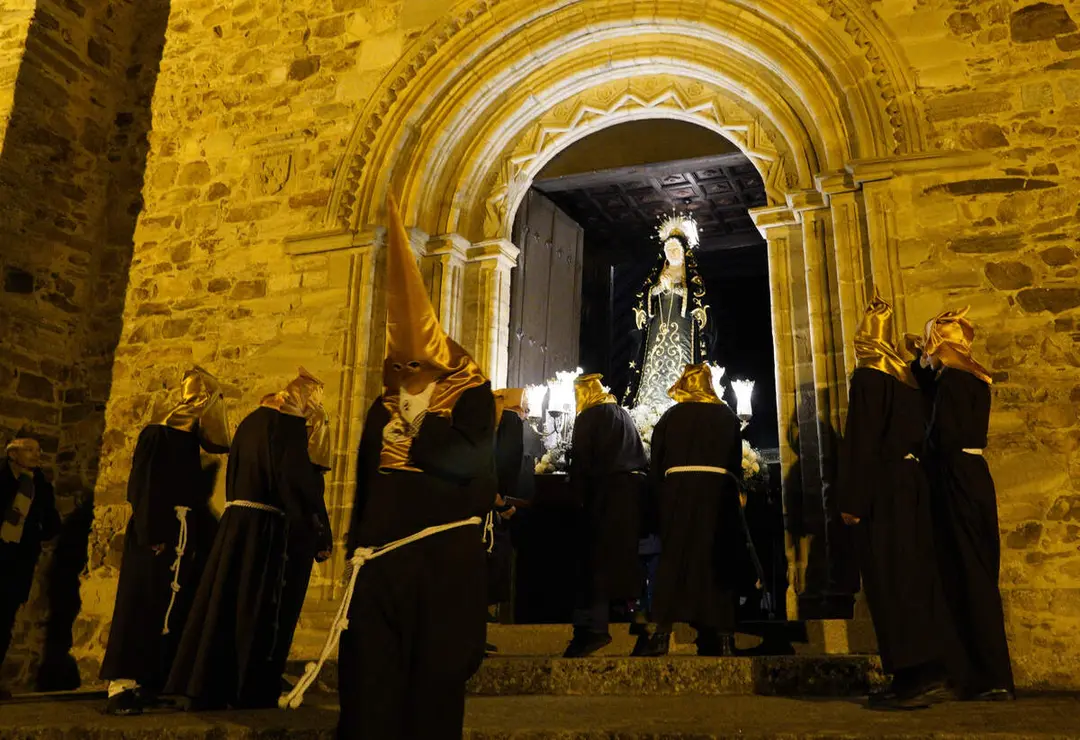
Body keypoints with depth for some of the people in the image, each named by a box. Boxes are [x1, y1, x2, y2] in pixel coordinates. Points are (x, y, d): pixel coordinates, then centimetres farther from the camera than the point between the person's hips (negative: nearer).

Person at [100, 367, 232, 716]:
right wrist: (152, 535, -20)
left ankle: (152, 683, 13)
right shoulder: (157, 434, -7)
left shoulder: (192, 441, 16)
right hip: (157, 533, -8)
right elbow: (143, 485, -14)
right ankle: (121, 686, -6)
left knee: (174, 608, 6)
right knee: (141, 605, -8)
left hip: (183, 535, 8)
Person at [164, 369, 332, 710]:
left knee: (225, 604, 11)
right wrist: (321, 536, -8)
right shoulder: (290, 424, -9)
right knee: (257, 610, -1)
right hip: (265, 527, -8)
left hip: (235, 522, 8)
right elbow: (300, 482, -15)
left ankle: (208, 688, 18)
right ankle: (251, 692, 6)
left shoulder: (252, 420, 16)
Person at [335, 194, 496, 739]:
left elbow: (464, 459, -19)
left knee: (435, 669, 5)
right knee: (372, 670, 6)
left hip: (444, 553, -4)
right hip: (381, 552, 4)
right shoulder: (383, 407, 14)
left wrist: (411, 430, -6)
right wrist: (356, 544, 8)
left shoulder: (472, 396, 0)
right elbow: (365, 479, 15)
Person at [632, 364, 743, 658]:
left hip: (679, 491, -1)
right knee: (717, 563, 5)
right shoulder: (728, 416, 13)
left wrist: (659, 496, 14)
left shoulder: (672, 415, 8)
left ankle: (661, 632, -11)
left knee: (674, 559, -2)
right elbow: (737, 463, 13)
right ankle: (722, 636, 3)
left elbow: (656, 464, 7)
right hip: (720, 493, 1)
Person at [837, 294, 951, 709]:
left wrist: (852, 501, -15)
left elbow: (860, 442, -15)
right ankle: (929, 673, 15)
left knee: (889, 581, -5)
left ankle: (913, 678, -5)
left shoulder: (867, 378, -10)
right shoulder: (906, 378, 14)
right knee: (914, 577, 11)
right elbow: (919, 436, 17)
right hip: (912, 486, 8)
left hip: (881, 488, -8)